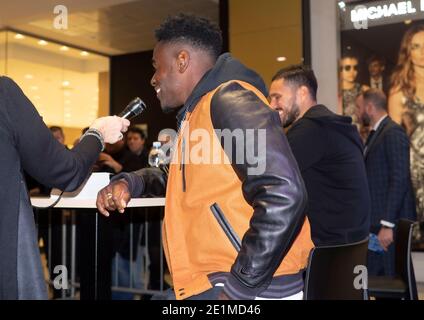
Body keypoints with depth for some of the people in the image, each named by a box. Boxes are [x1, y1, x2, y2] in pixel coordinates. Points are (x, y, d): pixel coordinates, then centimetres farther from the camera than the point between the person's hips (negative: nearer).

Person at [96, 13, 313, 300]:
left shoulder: (230, 100, -16)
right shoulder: (198, 113, 15)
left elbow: (284, 195, -26)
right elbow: (181, 176, 30)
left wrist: (239, 288, -21)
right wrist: (129, 183, 11)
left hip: (250, 289, -9)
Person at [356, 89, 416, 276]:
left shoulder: (393, 133, -13)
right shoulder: (375, 134, 16)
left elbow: (399, 180, -19)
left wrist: (387, 224, -22)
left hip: (389, 220, -9)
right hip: (375, 220, 9)